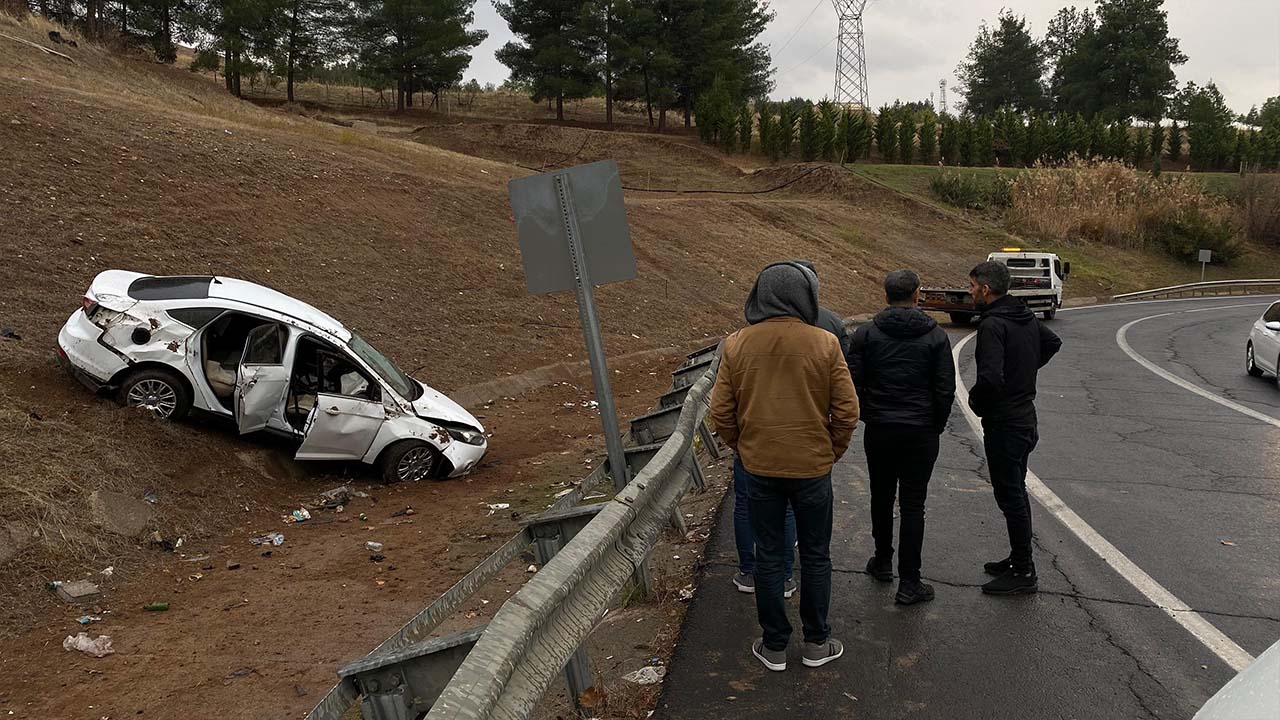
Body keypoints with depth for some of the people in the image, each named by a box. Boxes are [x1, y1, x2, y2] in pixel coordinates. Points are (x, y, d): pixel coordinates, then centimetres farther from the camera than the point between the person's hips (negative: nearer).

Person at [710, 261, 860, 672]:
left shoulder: (736, 345, -5)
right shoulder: (823, 343, -11)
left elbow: (721, 412, -2)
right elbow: (847, 410, -8)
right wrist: (832, 452, 7)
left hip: (760, 468, 2)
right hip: (812, 467, -1)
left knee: (768, 557, 13)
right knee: (815, 556, 14)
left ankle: (774, 646, 22)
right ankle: (817, 643, 26)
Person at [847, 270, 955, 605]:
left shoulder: (866, 334, -3)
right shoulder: (935, 336, -3)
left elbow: (853, 384, -4)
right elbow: (945, 390, -4)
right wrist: (937, 426, 10)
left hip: (879, 430, 1)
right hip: (921, 433, -1)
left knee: (881, 498, 18)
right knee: (913, 505, 3)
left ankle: (883, 562, 34)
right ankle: (909, 583, 4)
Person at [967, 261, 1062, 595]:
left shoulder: (992, 324, -21)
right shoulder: (1026, 316, 9)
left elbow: (990, 377, -31)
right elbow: (1053, 342, 28)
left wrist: (976, 402, -12)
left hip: (1003, 424, -10)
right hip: (1026, 419, 10)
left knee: (1010, 496, -1)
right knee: (1017, 492, 19)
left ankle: (1023, 572, 7)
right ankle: (1019, 558, 31)